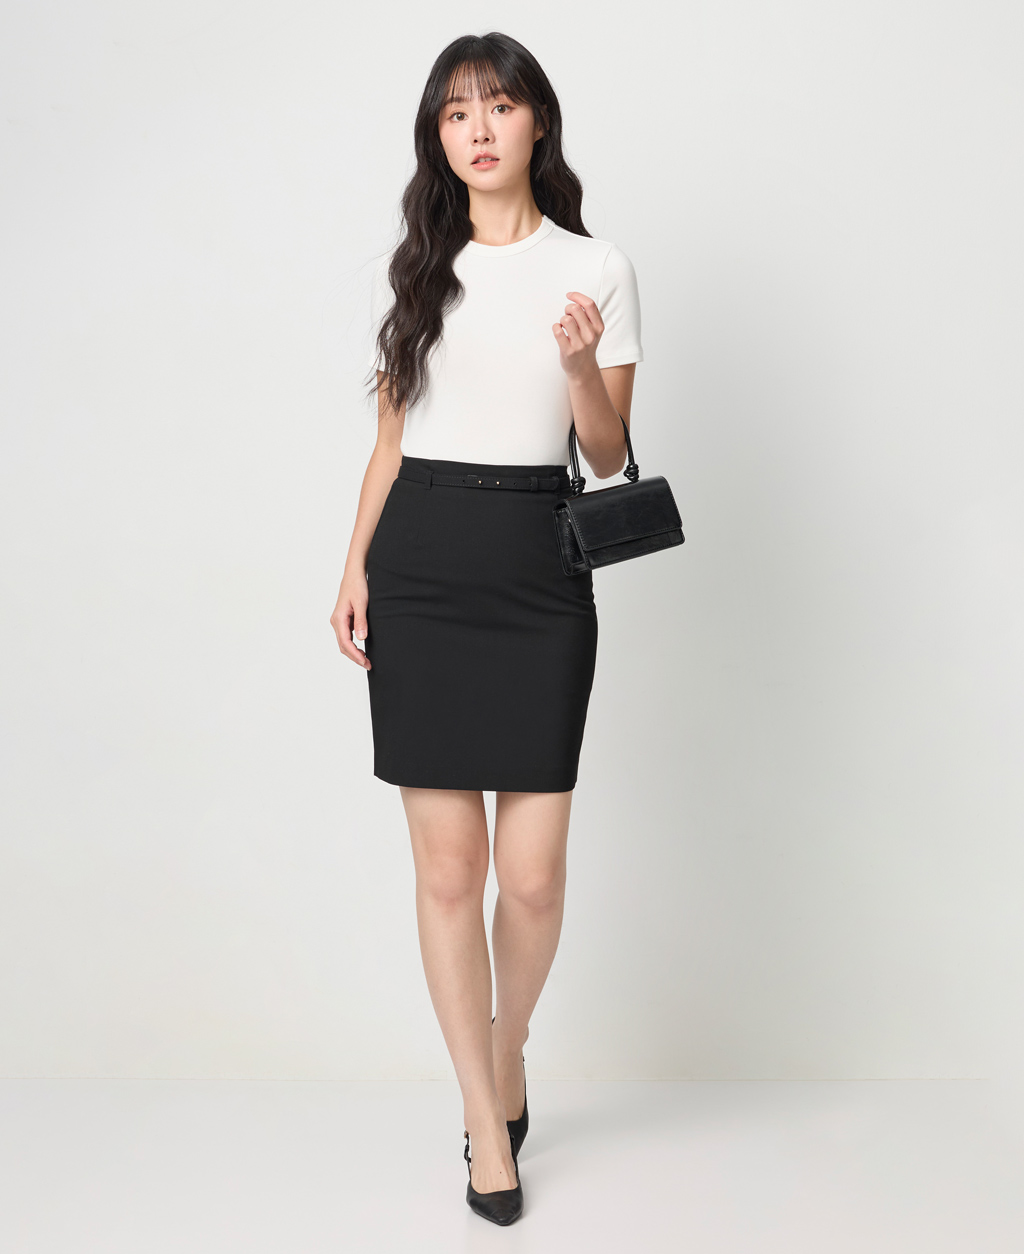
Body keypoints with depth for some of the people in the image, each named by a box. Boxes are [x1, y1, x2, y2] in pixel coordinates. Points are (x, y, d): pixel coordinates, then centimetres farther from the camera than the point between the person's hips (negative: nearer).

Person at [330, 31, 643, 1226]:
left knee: (532, 871, -2)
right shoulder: (410, 269, 10)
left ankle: (507, 1049, 30)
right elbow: (390, 435, 14)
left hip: (538, 573, -1)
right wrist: (354, 565, 4)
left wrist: (581, 366, -15)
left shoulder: (597, 269, 4)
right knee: (447, 866, 1)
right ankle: (487, 1120, 16)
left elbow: (609, 456, 4)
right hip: (418, 574, 2)